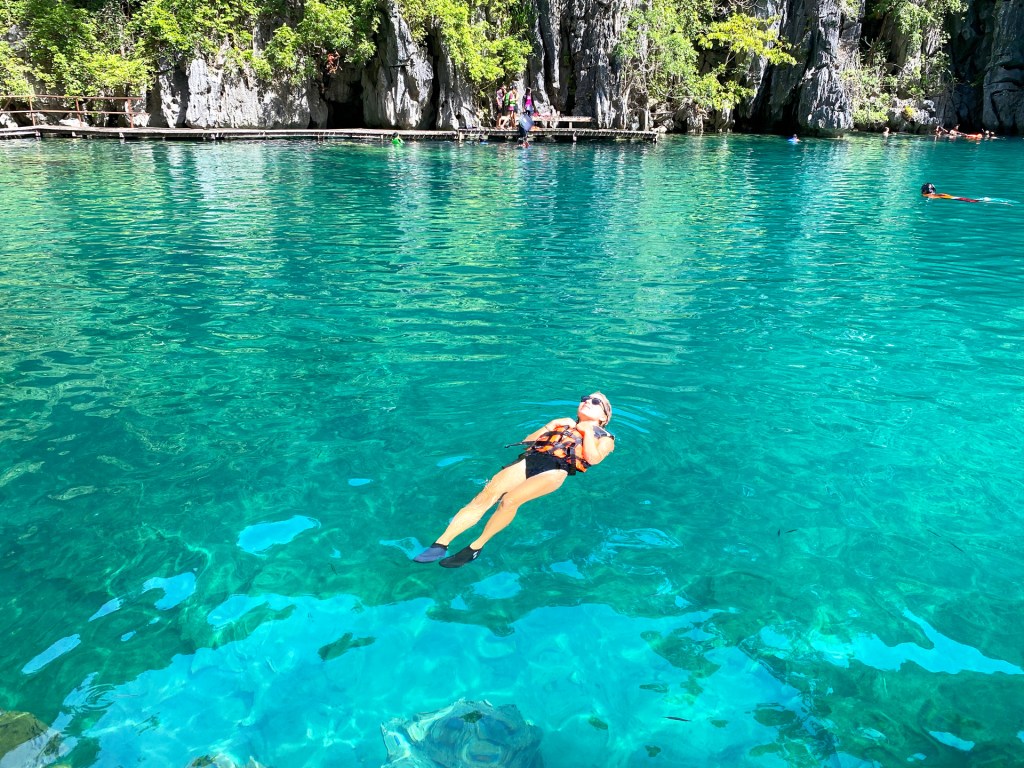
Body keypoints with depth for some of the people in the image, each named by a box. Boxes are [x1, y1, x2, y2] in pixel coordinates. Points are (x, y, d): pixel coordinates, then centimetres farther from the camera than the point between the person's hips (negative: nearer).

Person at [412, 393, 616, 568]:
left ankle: (475, 547, -18)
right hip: (530, 459, 4)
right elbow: (526, 441, 25)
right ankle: (440, 544, -28)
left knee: (509, 500, -31)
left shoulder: (605, 437, 23)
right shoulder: (563, 424, 36)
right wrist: (550, 425, 15)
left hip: (557, 469, -4)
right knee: (486, 495, -22)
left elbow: (592, 458, -1)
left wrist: (586, 430, 7)